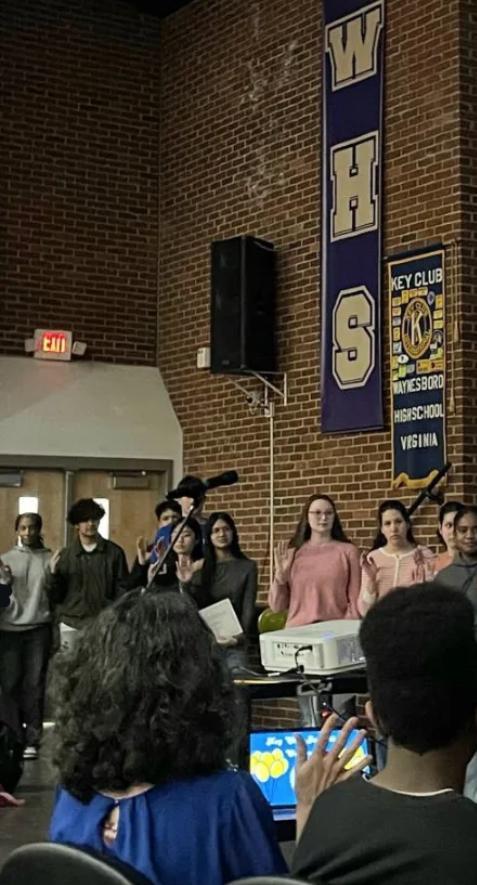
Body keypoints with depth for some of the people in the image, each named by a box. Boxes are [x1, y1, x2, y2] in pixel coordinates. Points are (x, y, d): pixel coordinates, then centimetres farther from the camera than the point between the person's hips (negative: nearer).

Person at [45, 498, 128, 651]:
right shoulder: (65, 555, 5)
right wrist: (53, 573, -11)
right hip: (72, 624, 1)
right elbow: (55, 596, 6)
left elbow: (122, 588, 5)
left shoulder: (114, 552, 3)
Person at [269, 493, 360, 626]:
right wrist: (281, 575, -4)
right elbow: (276, 606, 8)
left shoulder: (348, 551, 1)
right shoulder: (293, 553, 6)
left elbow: (355, 601, 2)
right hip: (297, 630, 2)